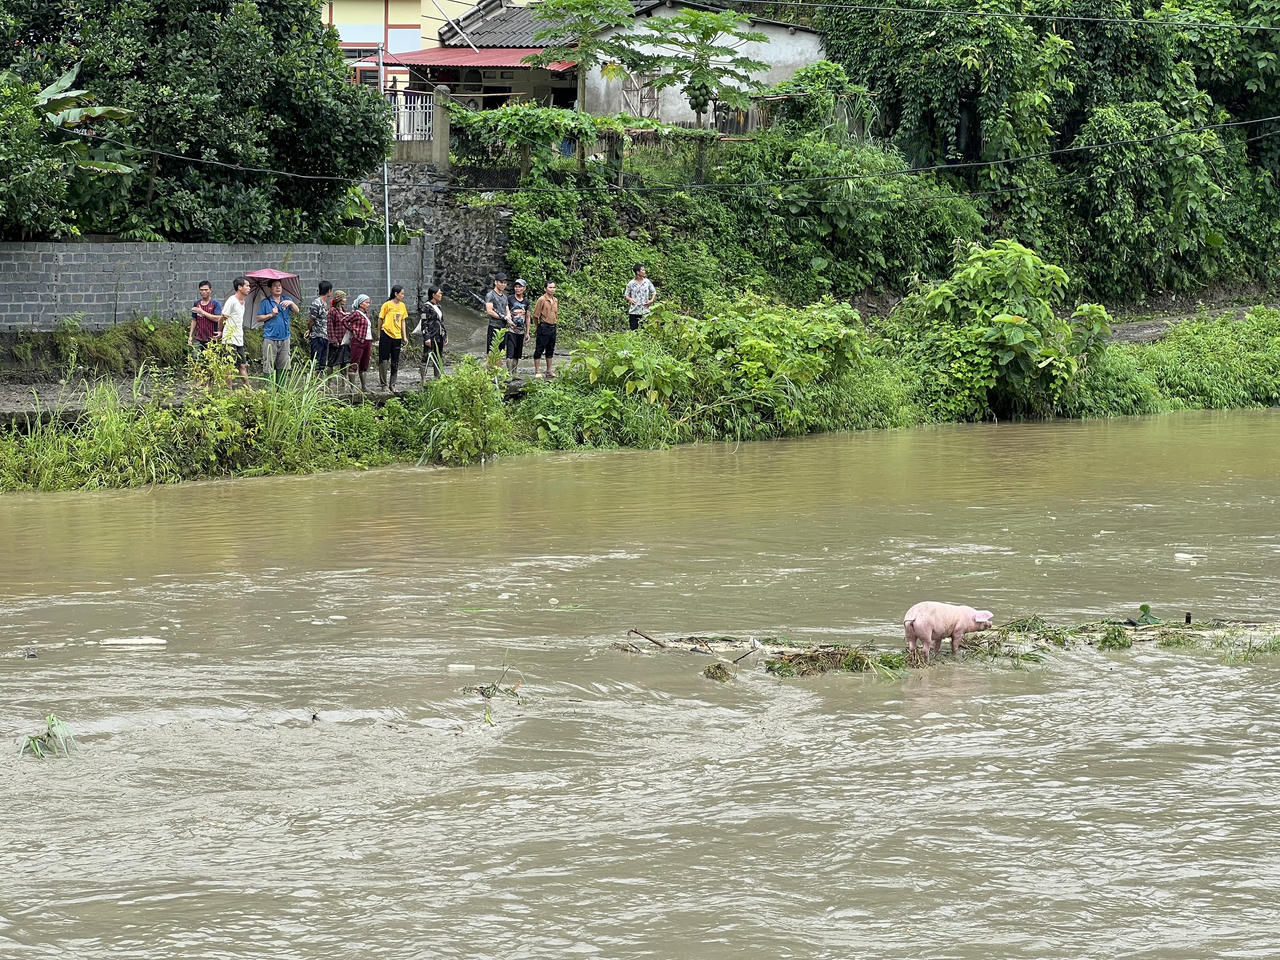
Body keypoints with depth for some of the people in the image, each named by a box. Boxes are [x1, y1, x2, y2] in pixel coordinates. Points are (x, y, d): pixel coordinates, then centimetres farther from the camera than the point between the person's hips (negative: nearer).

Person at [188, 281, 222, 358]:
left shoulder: (215, 304, -1)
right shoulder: (196, 304, 12)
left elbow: (217, 318, -14)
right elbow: (194, 320, 18)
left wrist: (202, 312, -12)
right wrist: (190, 336, 12)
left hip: (211, 339, -4)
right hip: (198, 339, 4)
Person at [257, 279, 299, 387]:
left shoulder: (286, 300, 12)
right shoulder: (265, 302, 4)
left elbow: (296, 311, 0)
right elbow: (259, 318, 2)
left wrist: (291, 303, -19)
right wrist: (271, 315, -12)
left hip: (284, 338, 3)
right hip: (270, 338, -3)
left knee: (283, 366, 4)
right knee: (268, 365, -6)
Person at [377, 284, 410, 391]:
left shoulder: (402, 306, 9)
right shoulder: (387, 305, -6)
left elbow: (403, 321, 14)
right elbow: (380, 319, 1)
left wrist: (405, 337, 10)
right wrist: (379, 334, 4)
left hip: (397, 336, 5)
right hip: (386, 335, -5)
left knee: (395, 362, 8)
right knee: (383, 360, -3)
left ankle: (393, 385, 15)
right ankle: (383, 385, 3)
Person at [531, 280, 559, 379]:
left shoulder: (556, 301, 11)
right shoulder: (542, 300, -10)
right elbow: (536, 315, -8)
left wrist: (555, 324, 16)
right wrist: (538, 326, 0)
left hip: (553, 328, 7)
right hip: (544, 327, -7)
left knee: (550, 350, 12)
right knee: (539, 350, -2)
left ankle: (549, 371, 19)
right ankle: (536, 372, 1)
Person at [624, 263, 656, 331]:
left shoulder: (647, 282, 5)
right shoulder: (631, 283, 2)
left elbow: (654, 293, 13)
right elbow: (626, 294, 9)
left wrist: (651, 300, -4)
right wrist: (629, 299, -11)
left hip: (645, 311, 1)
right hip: (633, 312, -1)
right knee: (634, 330, 1)